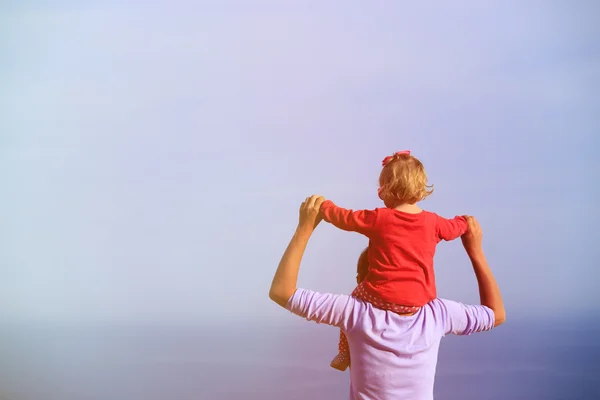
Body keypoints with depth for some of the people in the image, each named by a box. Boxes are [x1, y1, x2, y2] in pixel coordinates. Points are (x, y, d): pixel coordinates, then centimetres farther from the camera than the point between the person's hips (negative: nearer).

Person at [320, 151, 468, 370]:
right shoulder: (433, 222, 1)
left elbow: (343, 217, 2)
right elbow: (453, 228, 21)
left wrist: (324, 205, 22)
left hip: (382, 297, -2)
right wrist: (464, 221, 45)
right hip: (419, 301, 2)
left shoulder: (377, 218, -8)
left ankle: (345, 355, 31)